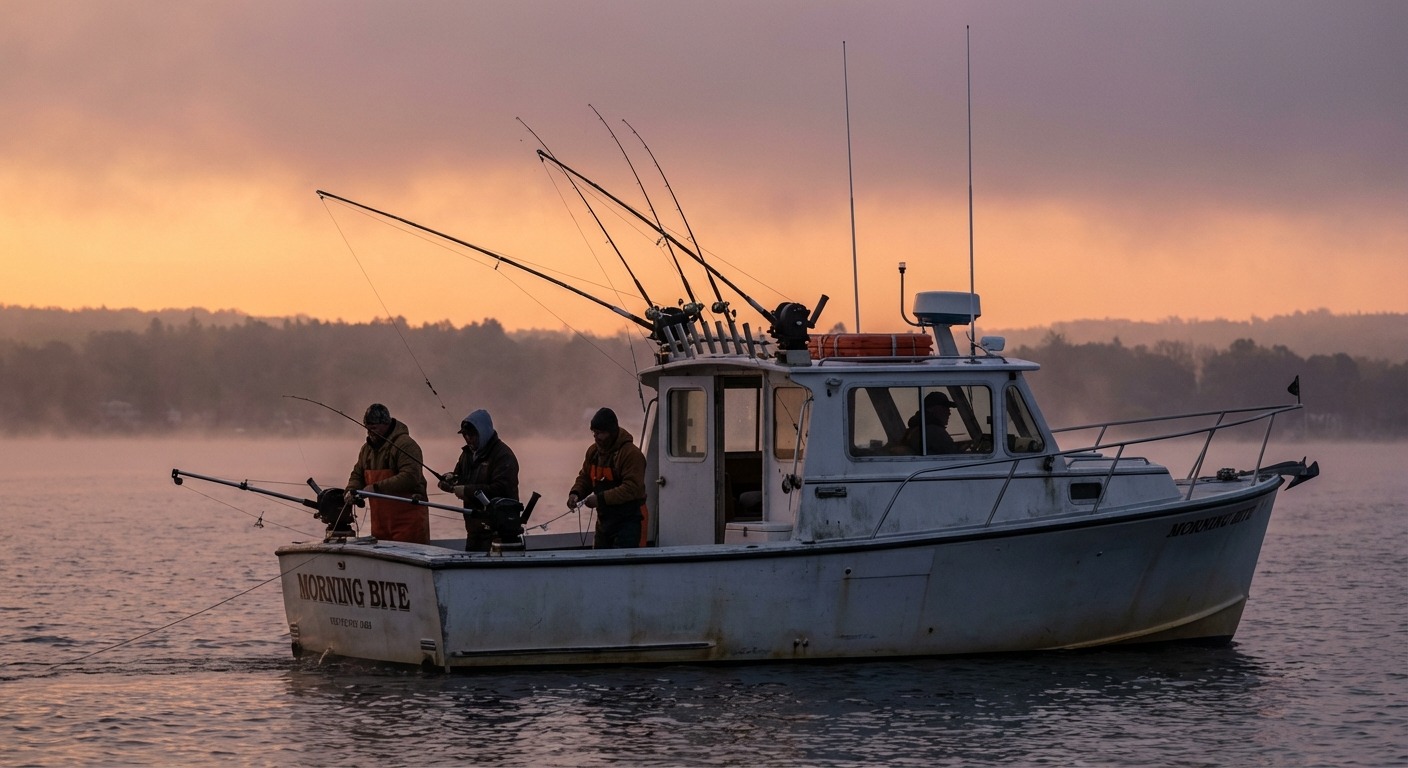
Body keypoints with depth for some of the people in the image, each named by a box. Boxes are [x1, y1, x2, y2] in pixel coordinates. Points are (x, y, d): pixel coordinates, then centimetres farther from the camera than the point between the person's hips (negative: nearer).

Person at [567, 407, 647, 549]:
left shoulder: (631, 454, -17)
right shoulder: (593, 451, 9)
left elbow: (632, 488, -25)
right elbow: (585, 478, 18)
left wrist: (601, 498, -29)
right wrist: (575, 493, -4)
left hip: (627, 522, -8)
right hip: (604, 520, 8)